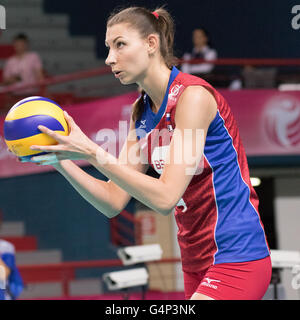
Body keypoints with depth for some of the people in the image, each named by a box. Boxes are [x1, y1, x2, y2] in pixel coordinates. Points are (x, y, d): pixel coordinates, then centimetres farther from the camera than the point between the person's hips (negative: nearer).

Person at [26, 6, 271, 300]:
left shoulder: (193, 94, -16)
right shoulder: (141, 111, 9)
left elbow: (165, 197, -22)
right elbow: (113, 202, 4)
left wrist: (92, 153, -24)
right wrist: (61, 161, -10)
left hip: (236, 257, -8)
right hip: (197, 264, 8)